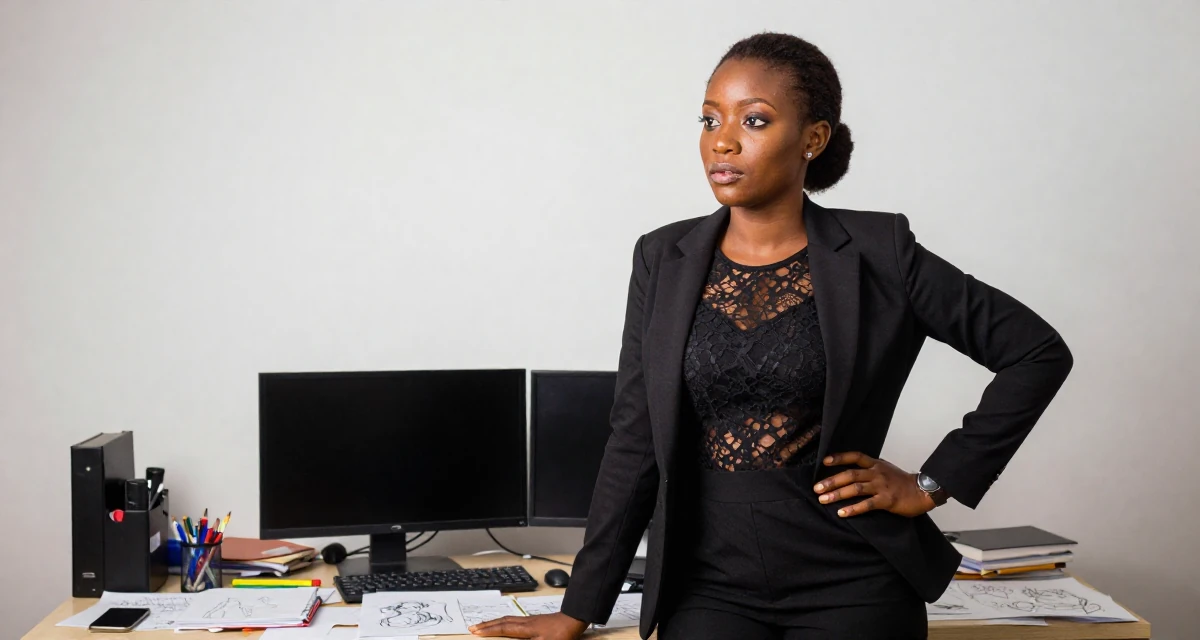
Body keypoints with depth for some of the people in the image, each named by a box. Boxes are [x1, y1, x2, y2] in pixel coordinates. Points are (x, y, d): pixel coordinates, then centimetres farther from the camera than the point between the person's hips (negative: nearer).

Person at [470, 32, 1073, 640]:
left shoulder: (877, 253, -3)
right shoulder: (664, 260, 4)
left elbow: (1039, 352, 1)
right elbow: (635, 442, 6)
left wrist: (934, 484, -2)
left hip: (850, 584, -2)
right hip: (710, 583, 2)